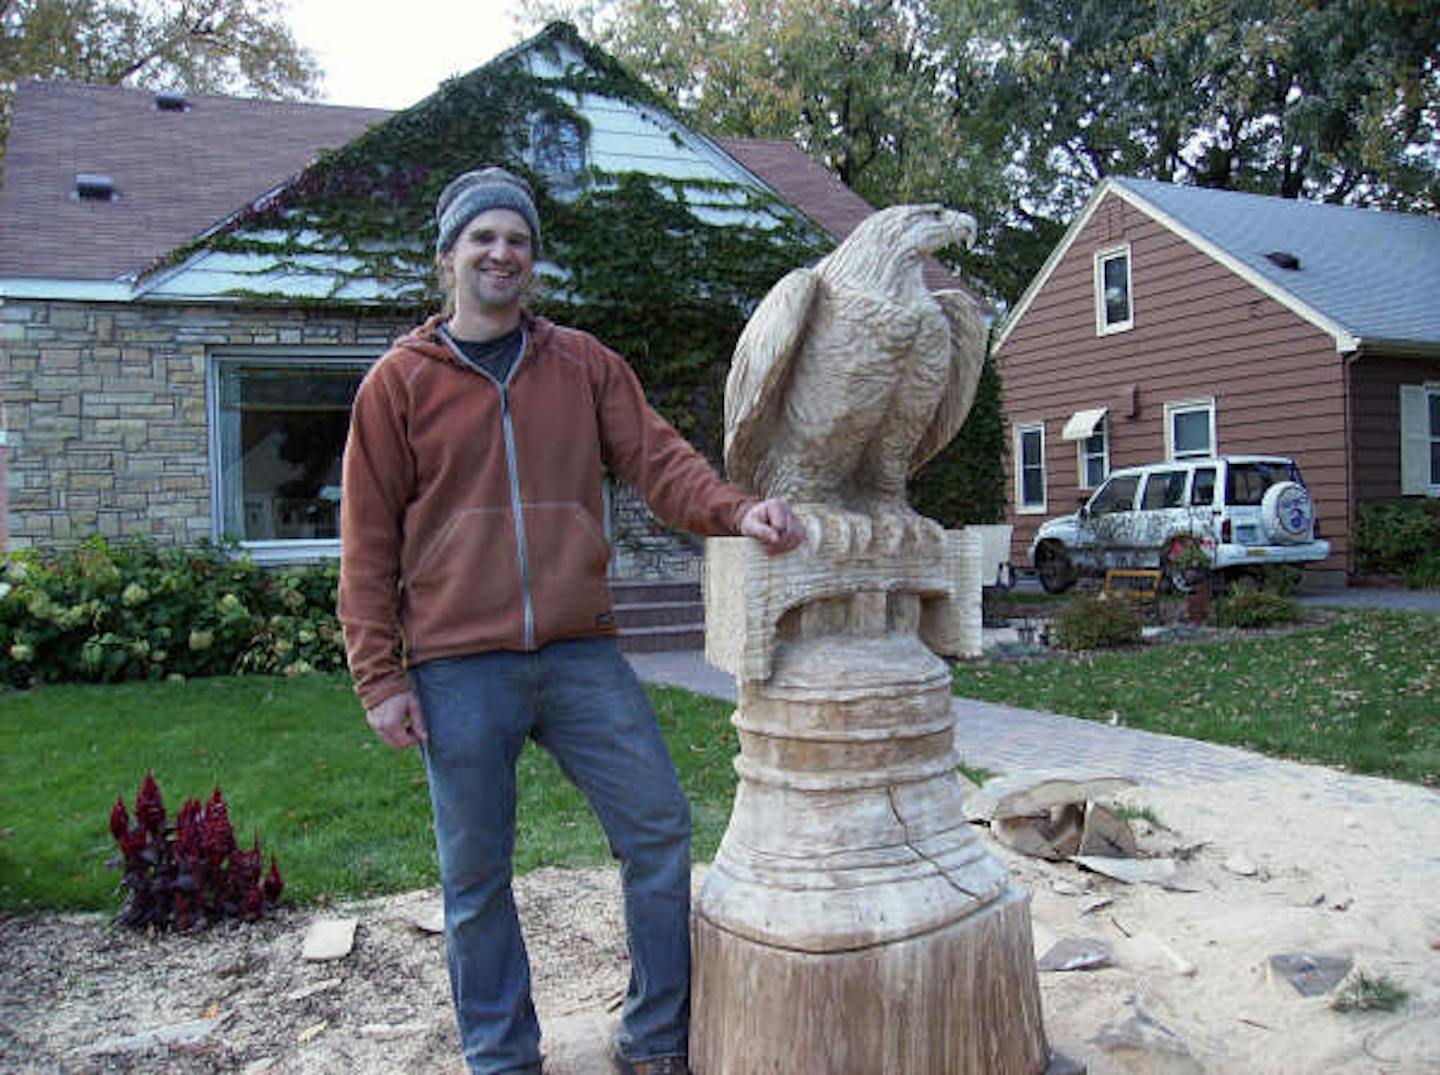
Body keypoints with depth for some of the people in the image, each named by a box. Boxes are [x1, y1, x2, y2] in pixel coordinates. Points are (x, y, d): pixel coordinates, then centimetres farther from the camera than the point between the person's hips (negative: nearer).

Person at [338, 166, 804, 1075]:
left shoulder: (583, 365, 10)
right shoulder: (400, 381, 4)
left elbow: (658, 458, 1)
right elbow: (369, 540, 2)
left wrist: (735, 511, -19)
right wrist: (380, 676, -3)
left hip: (582, 655, 2)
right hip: (459, 671, -1)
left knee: (661, 831, 3)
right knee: (475, 878, 8)